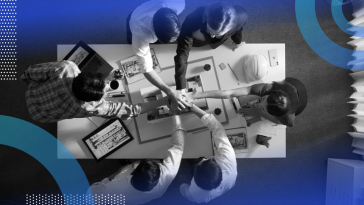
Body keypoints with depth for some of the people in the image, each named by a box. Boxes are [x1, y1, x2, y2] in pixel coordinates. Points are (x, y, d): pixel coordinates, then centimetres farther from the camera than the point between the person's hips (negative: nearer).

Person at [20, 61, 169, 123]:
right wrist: (164, 101, -42)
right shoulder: (93, 108, -44)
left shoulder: (67, 67, -38)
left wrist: (25, 76, 6)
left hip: (32, 91, 3)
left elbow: (31, 72, -18)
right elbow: (131, 110, -42)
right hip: (39, 115, -3)